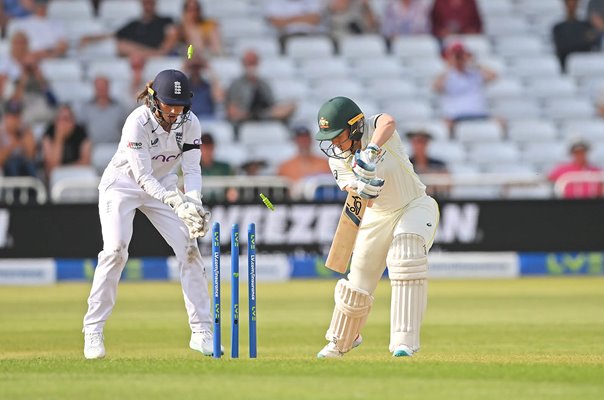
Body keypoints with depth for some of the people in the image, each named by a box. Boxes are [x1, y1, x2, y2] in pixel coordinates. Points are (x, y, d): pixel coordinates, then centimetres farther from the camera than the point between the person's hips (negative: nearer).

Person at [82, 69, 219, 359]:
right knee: (115, 250, -22)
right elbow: (143, 176, -33)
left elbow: (191, 169, -15)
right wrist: (178, 204, -44)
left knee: (189, 247, -7)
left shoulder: (189, 123, -16)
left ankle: (201, 332, 0)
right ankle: (93, 332, -14)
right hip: (122, 183, -4)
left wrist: (193, 203, -35)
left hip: (162, 184, 4)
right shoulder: (138, 122, -30)